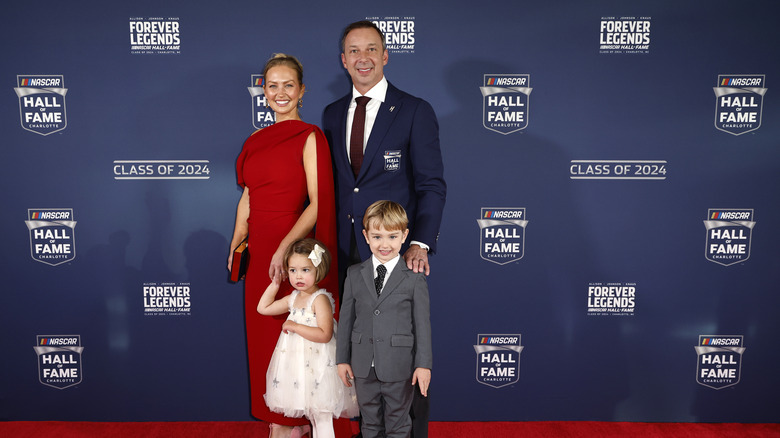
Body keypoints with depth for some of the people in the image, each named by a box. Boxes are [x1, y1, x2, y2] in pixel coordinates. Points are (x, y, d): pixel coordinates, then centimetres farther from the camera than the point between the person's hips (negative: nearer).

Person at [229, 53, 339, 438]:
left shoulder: (309, 137, -8)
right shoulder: (256, 141, 12)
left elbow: (319, 203, -14)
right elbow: (248, 198, 17)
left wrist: (285, 247, -21)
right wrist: (236, 244, 7)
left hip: (291, 252, -6)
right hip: (258, 252, 7)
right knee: (261, 334, 13)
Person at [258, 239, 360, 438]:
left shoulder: (320, 299, -16)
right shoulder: (293, 298, 8)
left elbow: (325, 335, -25)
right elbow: (263, 308, 19)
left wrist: (294, 326, -23)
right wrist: (275, 283, 11)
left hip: (317, 365, -8)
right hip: (297, 361, 8)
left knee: (322, 415, -1)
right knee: (311, 413, 18)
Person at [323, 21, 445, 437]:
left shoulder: (415, 111, -2)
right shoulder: (332, 114, 12)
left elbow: (432, 184, -7)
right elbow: (331, 183, 12)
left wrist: (420, 243, -20)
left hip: (398, 251, -4)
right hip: (347, 252, 4)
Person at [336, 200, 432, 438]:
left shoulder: (414, 278, -6)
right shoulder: (354, 275, 2)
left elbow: (422, 322, -5)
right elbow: (346, 318, 6)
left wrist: (424, 364, -6)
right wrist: (342, 359, 6)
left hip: (399, 367, -2)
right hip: (363, 366, 3)